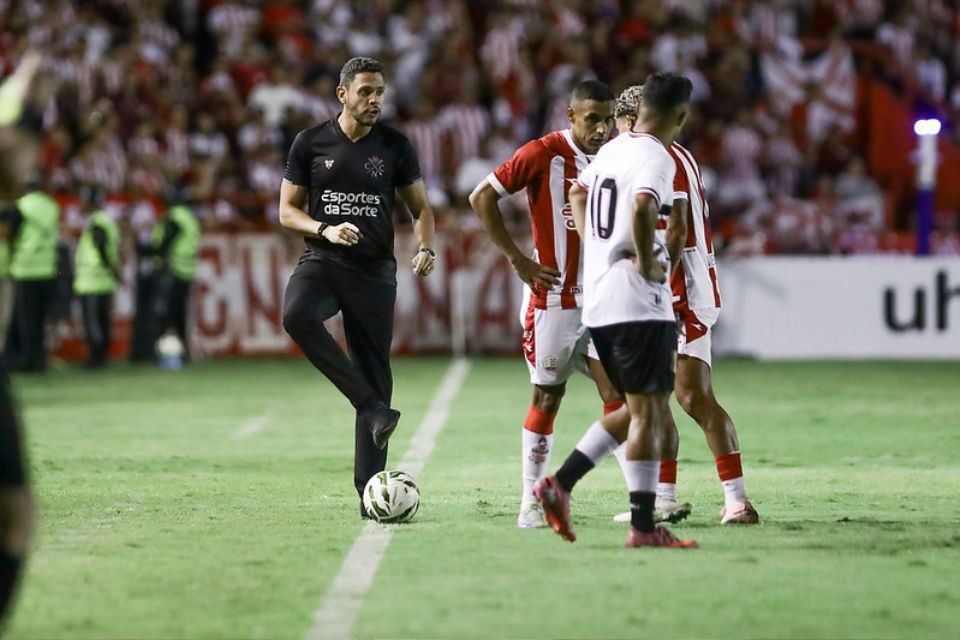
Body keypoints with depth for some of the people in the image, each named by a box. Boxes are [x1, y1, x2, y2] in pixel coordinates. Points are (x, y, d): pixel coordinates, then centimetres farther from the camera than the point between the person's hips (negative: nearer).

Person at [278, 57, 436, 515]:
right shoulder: (311, 143, 3)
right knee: (297, 315, -34)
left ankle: (370, 488, 4)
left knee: (375, 374, -1)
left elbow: (420, 207, 13)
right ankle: (372, 408, -28)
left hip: (374, 269, 1)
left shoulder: (395, 146, 5)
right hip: (321, 260, -1)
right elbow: (287, 210, 6)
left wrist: (425, 247, -8)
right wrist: (325, 230, -14)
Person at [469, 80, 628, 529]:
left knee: (618, 395, -3)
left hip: (600, 302, 5)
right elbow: (482, 198, -10)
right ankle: (531, 503, 9)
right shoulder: (543, 154, -10)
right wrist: (518, 260, -12)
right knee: (547, 398, 1)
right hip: (552, 300, -5)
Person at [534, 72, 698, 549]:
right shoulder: (657, 158, -13)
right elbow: (642, 209, -32)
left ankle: (560, 484, 10)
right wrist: (647, 262, -19)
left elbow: (578, 193, 32)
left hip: (597, 303, 9)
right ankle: (643, 526, -4)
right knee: (647, 411, -4)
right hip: (639, 305, -9)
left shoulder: (611, 149, 15)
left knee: (637, 409, 17)